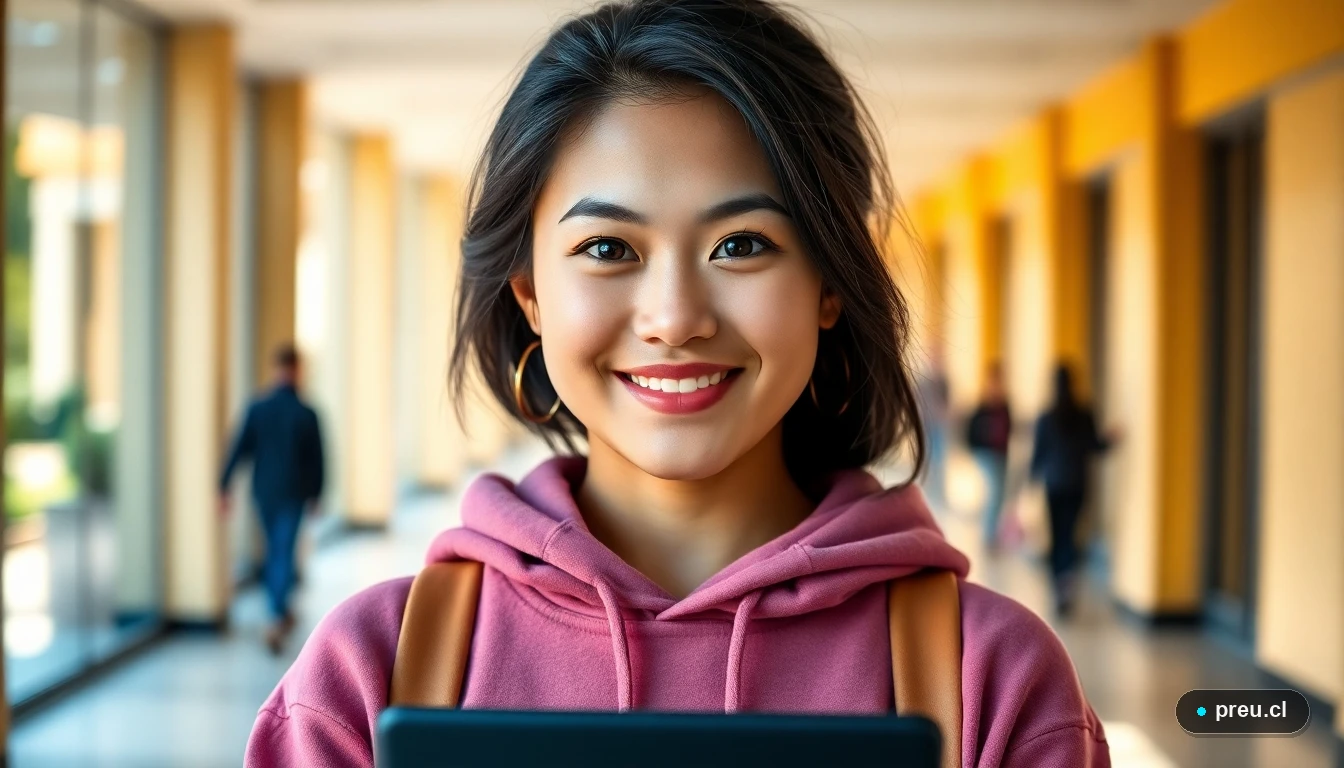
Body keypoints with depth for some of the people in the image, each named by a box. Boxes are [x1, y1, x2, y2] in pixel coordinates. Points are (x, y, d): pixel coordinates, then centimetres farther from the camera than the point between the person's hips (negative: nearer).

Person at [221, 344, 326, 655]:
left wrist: (224, 487, -1)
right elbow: (317, 459, -5)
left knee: (274, 550, 19)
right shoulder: (307, 414, -10)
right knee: (284, 554, -3)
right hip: (293, 494, -3)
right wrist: (315, 494, 8)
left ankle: (281, 612, 30)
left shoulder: (257, 408, -4)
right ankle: (277, 620, -14)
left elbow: (239, 449, -4)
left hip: (264, 491, 3)